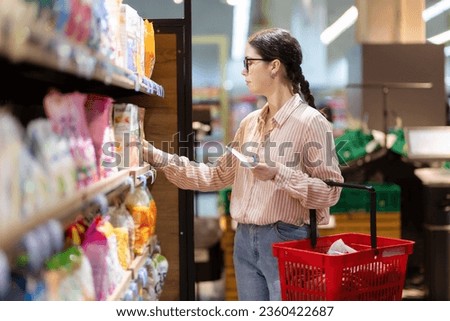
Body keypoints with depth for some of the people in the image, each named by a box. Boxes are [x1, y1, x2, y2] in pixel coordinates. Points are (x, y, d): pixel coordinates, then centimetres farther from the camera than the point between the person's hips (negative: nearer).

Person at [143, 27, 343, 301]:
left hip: (286, 239, -7)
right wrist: (160, 159, 8)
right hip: (245, 239, 7)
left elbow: (331, 191, -13)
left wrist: (279, 174, -23)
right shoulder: (250, 123, 12)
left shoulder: (310, 122, -10)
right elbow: (217, 175, 14)